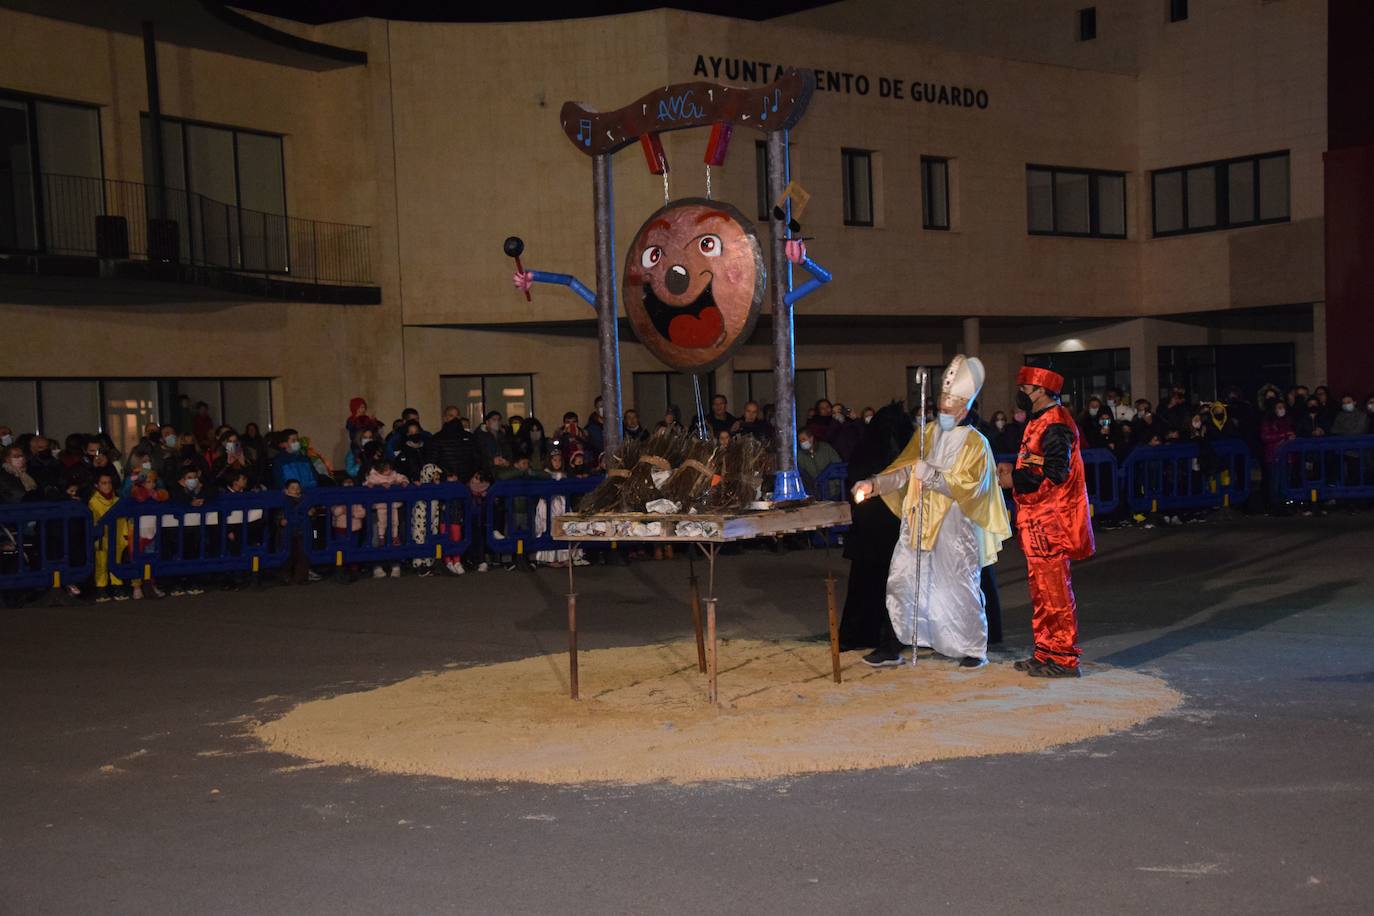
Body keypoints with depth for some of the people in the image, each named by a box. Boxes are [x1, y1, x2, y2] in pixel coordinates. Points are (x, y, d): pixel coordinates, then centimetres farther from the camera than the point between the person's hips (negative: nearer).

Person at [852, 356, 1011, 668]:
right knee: (901, 582, 4)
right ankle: (893, 646, 12)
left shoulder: (975, 443, -4)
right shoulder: (926, 433, 10)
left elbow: (969, 486, -14)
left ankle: (975, 648, 17)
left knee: (960, 587, 2)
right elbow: (902, 470, 6)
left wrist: (933, 476, -24)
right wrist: (875, 484, -10)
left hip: (953, 527, -5)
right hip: (917, 522, 5)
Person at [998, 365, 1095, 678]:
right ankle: (1045, 654, 23)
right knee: (1041, 590, 15)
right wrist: (1014, 470, 9)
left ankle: (1063, 659, 1)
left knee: (1054, 592, -5)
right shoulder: (1040, 422, 17)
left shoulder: (1054, 425, -16)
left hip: (1051, 524, -11)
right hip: (1039, 523, 11)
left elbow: (1055, 474, -24)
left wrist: (1014, 480, -17)